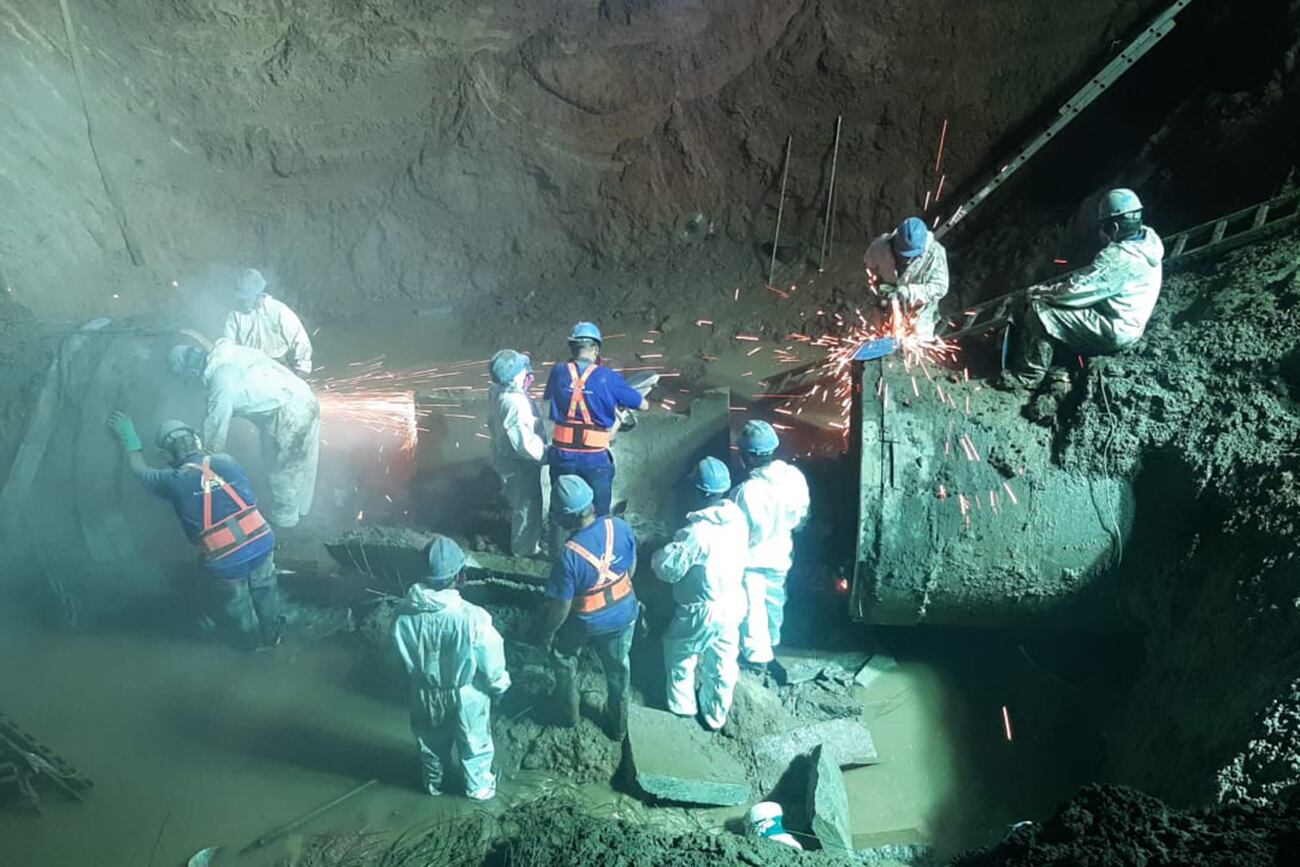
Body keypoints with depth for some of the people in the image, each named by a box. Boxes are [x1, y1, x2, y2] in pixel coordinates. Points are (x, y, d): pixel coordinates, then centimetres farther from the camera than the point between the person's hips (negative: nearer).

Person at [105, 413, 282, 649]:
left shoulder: (173, 481, -6)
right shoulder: (226, 462, -2)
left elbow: (140, 469, 13)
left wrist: (129, 437, 23)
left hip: (227, 560, -2)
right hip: (261, 542, 2)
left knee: (236, 604, 26)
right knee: (264, 591, 27)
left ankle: (254, 642, 46)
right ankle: (271, 636, 45)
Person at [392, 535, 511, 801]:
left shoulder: (405, 612, -23)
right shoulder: (472, 617, -35)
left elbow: (403, 655, -5)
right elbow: (491, 664, -21)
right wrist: (500, 685, 1)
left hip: (425, 693, 3)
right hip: (466, 695, -3)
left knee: (431, 741, 30)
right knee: (474, 742, 25)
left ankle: (433, 783, 54)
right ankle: (478, 787, 47)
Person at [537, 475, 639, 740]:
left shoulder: (568, 555, -35)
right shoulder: (620, 527, -21)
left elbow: (561, 606, -23)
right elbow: (631, 568, -3)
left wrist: (548, 632, -4)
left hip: (586, 622, -3)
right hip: (623, 613, 4)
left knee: (564, 658, 29)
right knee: (618, 667, 26)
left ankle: (568, 714, 48)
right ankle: (618, 724, 47)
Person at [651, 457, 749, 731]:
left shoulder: (696, 532, -31)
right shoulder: (738, 518, -9)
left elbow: (668, 569, -21)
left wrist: (660, 555, -2)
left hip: (703, 610, -6)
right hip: (734, 603, 6)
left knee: (679, 652, 22)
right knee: (722, 662, 22)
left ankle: (683, 705, 39)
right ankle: (716, 714, 40)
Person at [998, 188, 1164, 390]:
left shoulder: (1119, 257, -28)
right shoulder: (1147, 241, 2)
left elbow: (1075, 290, -25)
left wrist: (1039, 292, -9)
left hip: (1114, 333, -10)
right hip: (1128, 326, 10)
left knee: (1039, 310, -13)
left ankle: (1030, 375, -1)